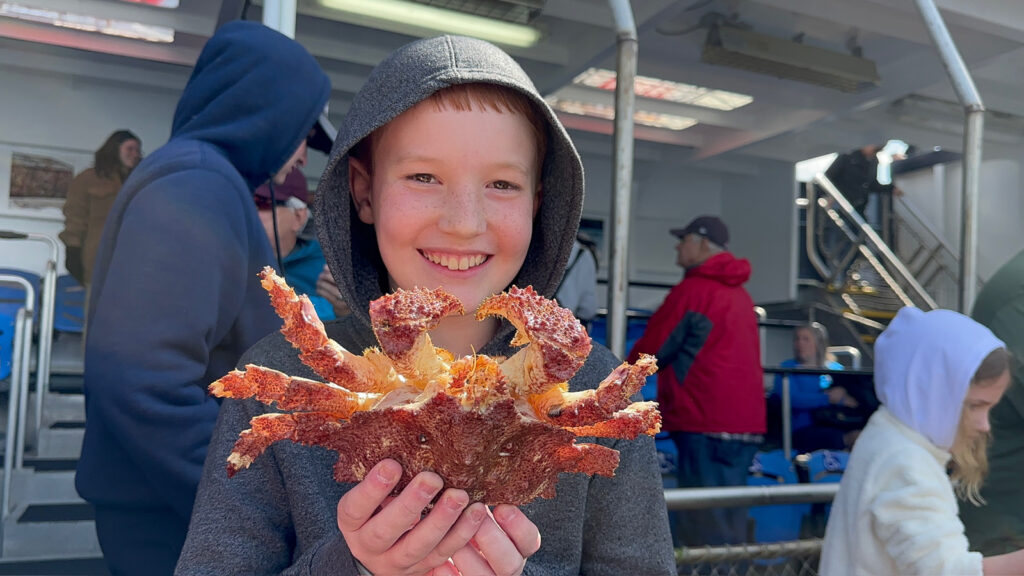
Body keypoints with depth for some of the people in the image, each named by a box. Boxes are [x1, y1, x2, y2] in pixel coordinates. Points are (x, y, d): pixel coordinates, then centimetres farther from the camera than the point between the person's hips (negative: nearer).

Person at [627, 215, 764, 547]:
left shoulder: (691, 290, -9)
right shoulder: (740, 294, 17)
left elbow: (651, 349, -5)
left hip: (706, 422, -8)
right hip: (746, 419, 8)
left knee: (704, 527, -3)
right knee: (730, 519, 13)